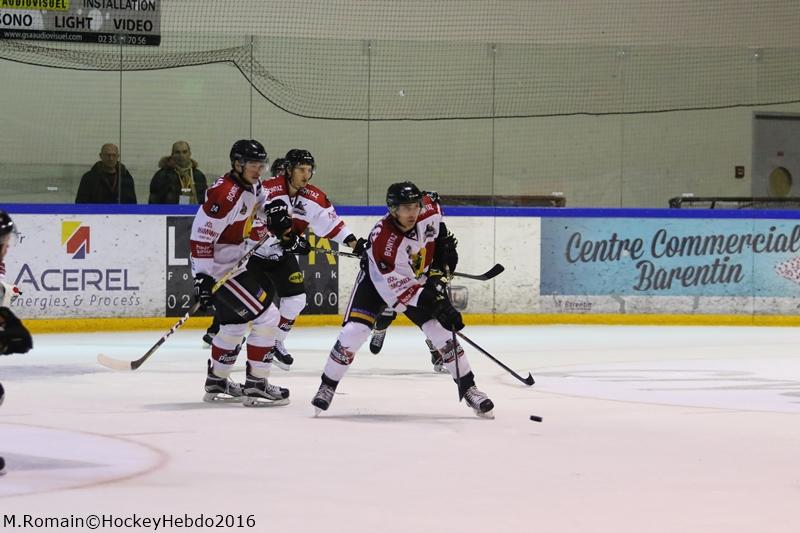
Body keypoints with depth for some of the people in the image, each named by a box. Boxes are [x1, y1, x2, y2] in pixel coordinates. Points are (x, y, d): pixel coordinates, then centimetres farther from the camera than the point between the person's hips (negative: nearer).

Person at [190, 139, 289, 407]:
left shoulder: (252, 185, 6)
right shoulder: (224, 194, -24)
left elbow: (263, 201, 30)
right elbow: (201, 235, -26)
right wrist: (202, 277, -26)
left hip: (236, 262, 10)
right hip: (219, 268, -10)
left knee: (235, 323, 22)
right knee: (266, 316, -11)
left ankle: (216, 383, 34)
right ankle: (256, 386, -7)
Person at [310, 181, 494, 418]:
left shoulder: (429, 211, -24)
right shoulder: (381, 240, -37)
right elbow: (397, 287, -32)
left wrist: (444, 244, 1)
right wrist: (430, 302, -35)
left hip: (420, 279, 4)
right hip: (378, 278, -4)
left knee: (442, 331, -8)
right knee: (354, 332, -17)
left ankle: (468, 388, 2)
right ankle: (327, 387, -1)